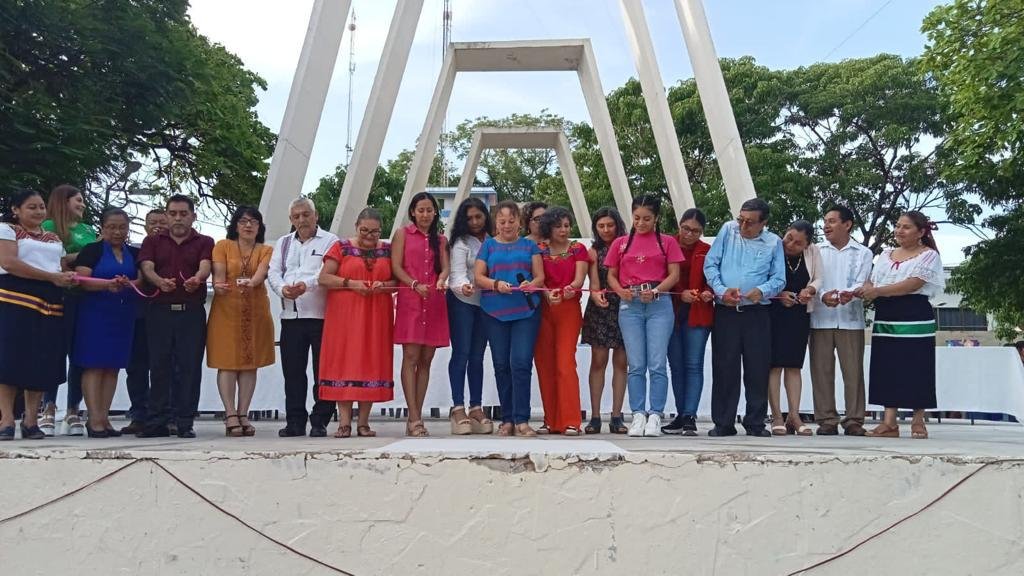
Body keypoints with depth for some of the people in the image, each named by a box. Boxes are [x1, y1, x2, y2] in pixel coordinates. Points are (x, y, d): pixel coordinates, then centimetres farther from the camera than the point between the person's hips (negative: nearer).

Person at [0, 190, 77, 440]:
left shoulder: (54, 238, 24)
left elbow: (63, 267, 24)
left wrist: (68, 277, -1)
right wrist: (52, 277, -14)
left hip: (50, 303, 5)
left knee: (43, 361, 1)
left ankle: (31, 420, 6)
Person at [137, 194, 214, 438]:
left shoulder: (204, 242, 10)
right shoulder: (153, 242, 14)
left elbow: (205, 267, -9)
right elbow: (146, 268, -2)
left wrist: (196, 279, -33)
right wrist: (160, 281, -25)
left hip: (192, 311, -1)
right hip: (159, 311, 1)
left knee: (189, 367, -1)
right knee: (159, 367, 3)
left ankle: (184, 422, 6)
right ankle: (156, 422, 9)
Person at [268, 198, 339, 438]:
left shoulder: (329, 241, 4)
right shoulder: (283, 243, 20)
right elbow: (273, 272, 11)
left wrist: (307, 285, -25)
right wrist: (282, 288, -10)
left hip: (321, 316, -4)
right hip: (291, 316, 4)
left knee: (323, 371, -1)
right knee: (292, 372, 5)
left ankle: (320, 422, 7)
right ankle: (295, 422, 13)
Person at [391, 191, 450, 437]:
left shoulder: (440, 239, 18)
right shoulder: (403, 234, 9)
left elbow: (445, 267, 7)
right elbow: (396, 266, 0)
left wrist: (441, 281, -16)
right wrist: (415, 285, -14)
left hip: (434, 302, 4)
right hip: (410, 300, -4)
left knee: (426, 359, 3)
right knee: (411, 357, -10)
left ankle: (416, 417, 8)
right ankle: (414, 419, -10)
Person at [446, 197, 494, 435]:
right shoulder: (462, 242, -5)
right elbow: (457, 272, -16)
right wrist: (462, 286, -36)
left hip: (486, 302, 4)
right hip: (462, 301, -4)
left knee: (477, 356, 7)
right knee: (461, 353, -5)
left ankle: (476, 408, 11)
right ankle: (458, 408, -3)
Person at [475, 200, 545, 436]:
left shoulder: (529, 246, 12)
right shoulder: (488, 245, 12)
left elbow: (540, 277, 7)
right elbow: (478, 277, 5)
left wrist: (531, 285, -15)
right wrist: (496, 284, -14)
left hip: (525, 311, -1)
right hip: (495, 312, 1)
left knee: (521, 363, -11)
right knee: (501, 365, 5)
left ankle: (521, 420, -8)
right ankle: (507, 419, 14)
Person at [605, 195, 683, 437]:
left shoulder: (667, 242, 10)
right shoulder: (620, 243, 14)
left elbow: (674, 275, 3)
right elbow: (611, 275, 13)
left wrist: (655, 291, -14)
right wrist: (621, 291, -7)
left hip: (659, 304, -1)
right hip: (630, 306, 1)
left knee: (657, 364, -5)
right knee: (636, 365, 1)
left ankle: (655, 416, 0)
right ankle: (638, 415, 6)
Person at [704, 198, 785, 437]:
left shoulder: (773, 243, 7)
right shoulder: (728, 230, 6)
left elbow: (779, 279, 3)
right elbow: (710, 264, 2)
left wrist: (763, 291, -18)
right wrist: (721, 290, -12)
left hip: (757, 314, 0)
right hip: (725, 312, 0)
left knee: (757, 369, 2)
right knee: (724, 368, 2)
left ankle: (755, 423, 13)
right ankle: (723, 424, 10)